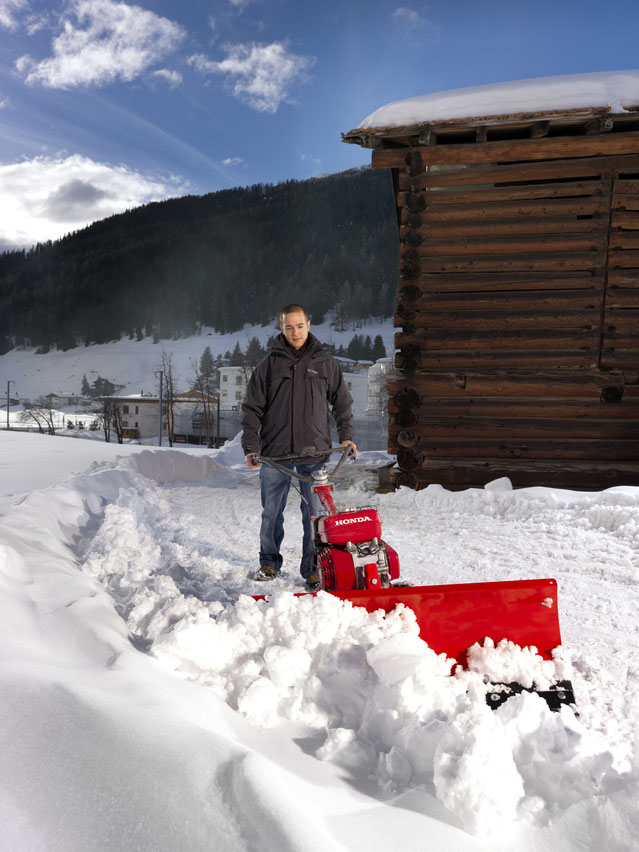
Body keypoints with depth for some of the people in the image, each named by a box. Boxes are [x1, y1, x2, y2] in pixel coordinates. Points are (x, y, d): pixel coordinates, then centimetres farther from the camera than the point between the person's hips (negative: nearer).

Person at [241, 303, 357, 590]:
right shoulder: (269, 364, 6)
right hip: (275, 451, 0)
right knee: (272, 512, 8)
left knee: (314, 512, 1)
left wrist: (346, 435, 5)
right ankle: (269, 562, 26)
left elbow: (342, 402, 17)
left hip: (314, 450, 0)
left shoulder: (325, 362, 9)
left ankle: (313, 569, 13)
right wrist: (250, 447, -3)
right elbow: (252, 408, 6)